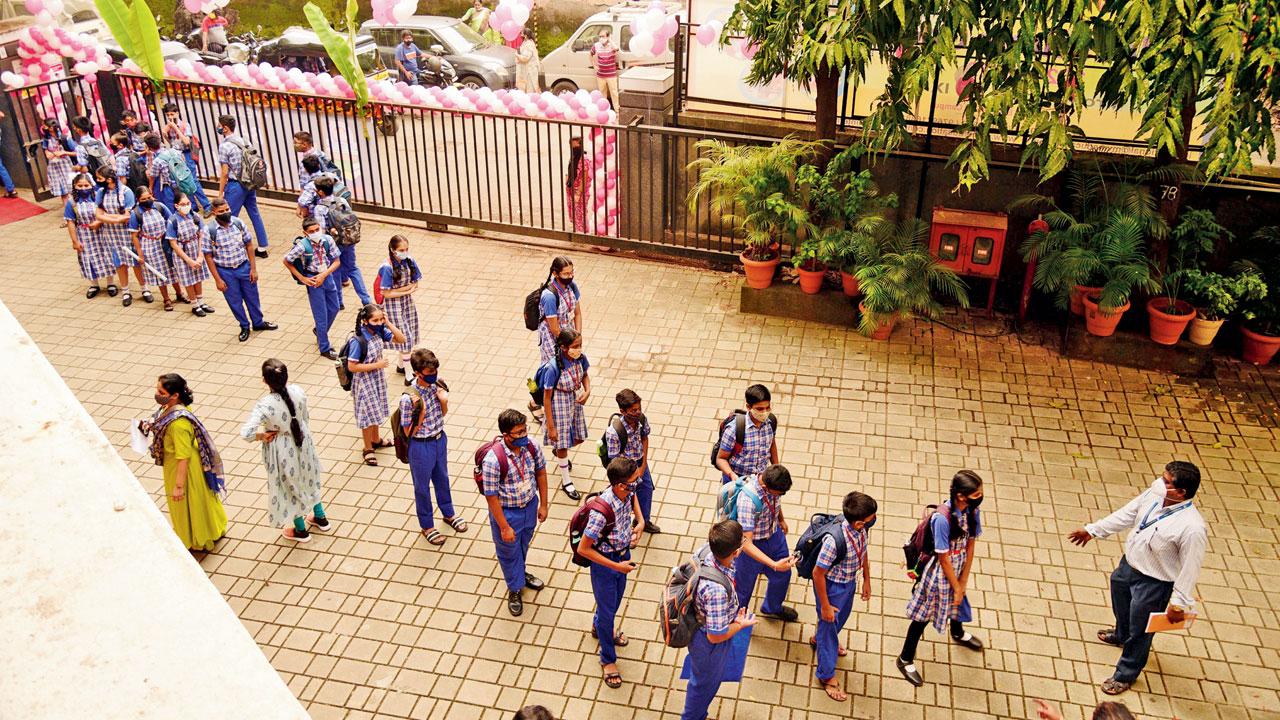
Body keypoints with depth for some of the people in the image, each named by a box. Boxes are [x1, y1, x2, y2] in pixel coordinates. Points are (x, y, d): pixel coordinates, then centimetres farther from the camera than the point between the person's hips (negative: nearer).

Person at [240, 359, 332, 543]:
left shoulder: (265, 404, -33)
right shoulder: (297, 391, -18)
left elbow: (246, 433, -39)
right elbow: (305, 417, -1)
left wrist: (262, 436, -18)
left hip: (282, 451, -5)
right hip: (303, 441, 5)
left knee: (289, 486, 20)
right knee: (307, 478, 30)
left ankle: (300, 530, 40)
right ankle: (320, 518, 49)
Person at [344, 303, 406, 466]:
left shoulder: (380, 332, -11)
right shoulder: (358, 341, -29)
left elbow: (401, 339, -5)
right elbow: (352, 366, -26)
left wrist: (388, 323, -18)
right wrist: (376, 365, -25)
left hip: (378, 378, 6)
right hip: (364, 382, -6)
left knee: (376, 410, 24)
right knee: (369, 414, 8)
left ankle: (375, 439, 45)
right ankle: (368, 449, 26)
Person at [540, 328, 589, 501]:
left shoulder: (580, 358, -16)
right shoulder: (553, 368, -32)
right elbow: (547, 397, -22)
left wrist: (587, 391, -14)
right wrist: (550, 426, -17)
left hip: (576, 402, 6)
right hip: (559, 407, -6)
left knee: (578, 438, 23)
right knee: (562, 444, 11)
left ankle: (558, 450, 58)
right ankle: (566, 483, 32)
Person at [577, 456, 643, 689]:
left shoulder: (627, 493, -20)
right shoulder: (601, 512, -40)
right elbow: (583, 549, -29)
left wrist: (640, 521, -6)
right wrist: (617, 566, -24)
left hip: (623, 554, 7)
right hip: (604, 563, -7)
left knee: (616, 598, 30)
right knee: (607, 609, 13)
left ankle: (598, 628, 61)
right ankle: (608, 659, 36)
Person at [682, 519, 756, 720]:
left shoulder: (705, 552, -24)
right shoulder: (718, 590, -46)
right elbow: (715, 635, -33)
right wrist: (741, 624, -15)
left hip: (699, 625, 8)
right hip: (708, 643, -7)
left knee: (701, 679, 35)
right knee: (704, 684, 24)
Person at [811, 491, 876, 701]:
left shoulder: (861, 529, -19)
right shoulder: (834, 540, -41)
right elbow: (818, 573, -27)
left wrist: (867, 580, 14)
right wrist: (824, 605, -17)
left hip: (850, 581, 7)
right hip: (831, 586, -7)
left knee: (842, 616, 32)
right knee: (829, 624, 14)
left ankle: (819, 639, 64)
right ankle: (826, 675, 38)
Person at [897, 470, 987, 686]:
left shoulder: (972, 511, -15)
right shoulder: (942, 518, -36)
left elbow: (970, 546, -4)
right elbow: (944, 558, -25)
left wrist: (963, 582, -1)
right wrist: (956, 587, -12)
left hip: (959, 568, 7)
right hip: (940, 572, -7)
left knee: (958, 602, 33)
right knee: (924, 614, 9)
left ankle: (958, 634, 65)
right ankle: (906, 660, 28)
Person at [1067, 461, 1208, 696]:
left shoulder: (1192, 528, -37)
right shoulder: (1157, 491, -17)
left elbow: (1190, 569, -25)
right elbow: (1128, 512, 0)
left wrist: (1179, 604, -17)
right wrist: (1093, 530, 7)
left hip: (1153, 583, -7)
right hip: (1129, 563, 7)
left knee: (1139, 631, 16)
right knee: (1120, 605, 35)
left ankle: (1126, 674, 43)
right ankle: (1121, 634, 69)